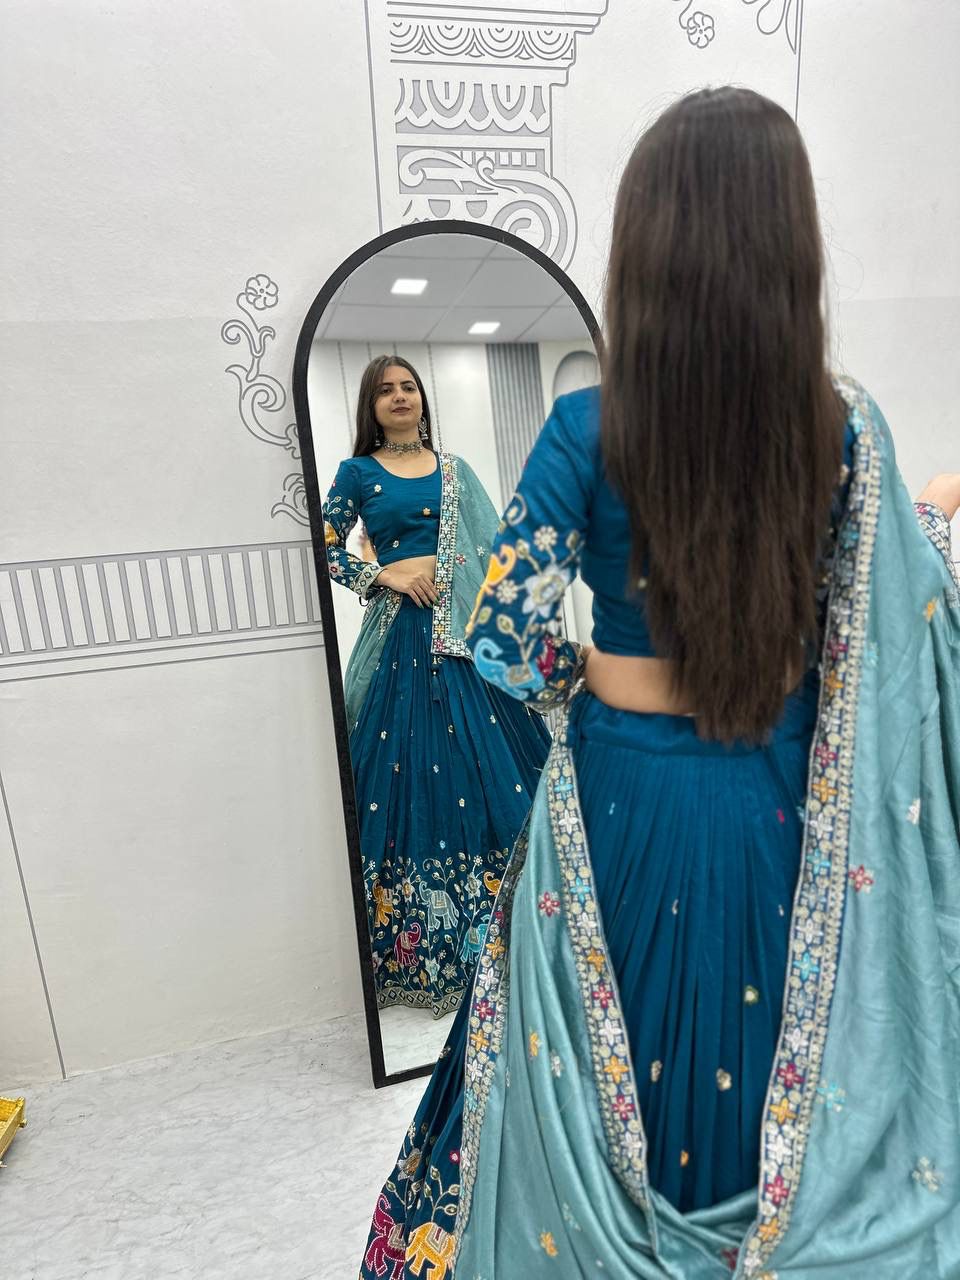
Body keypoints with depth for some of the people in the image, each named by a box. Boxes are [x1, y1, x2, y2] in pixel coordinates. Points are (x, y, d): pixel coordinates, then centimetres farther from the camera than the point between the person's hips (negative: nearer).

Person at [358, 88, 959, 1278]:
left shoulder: (589, 429, -17)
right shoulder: (845, 426, -8)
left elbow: (501, 635, -18)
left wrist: (579, 681, 3)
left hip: (625, 791, -2)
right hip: (781, 798, 3)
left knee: (618, 1057, 23)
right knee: (761, 1043, 27)